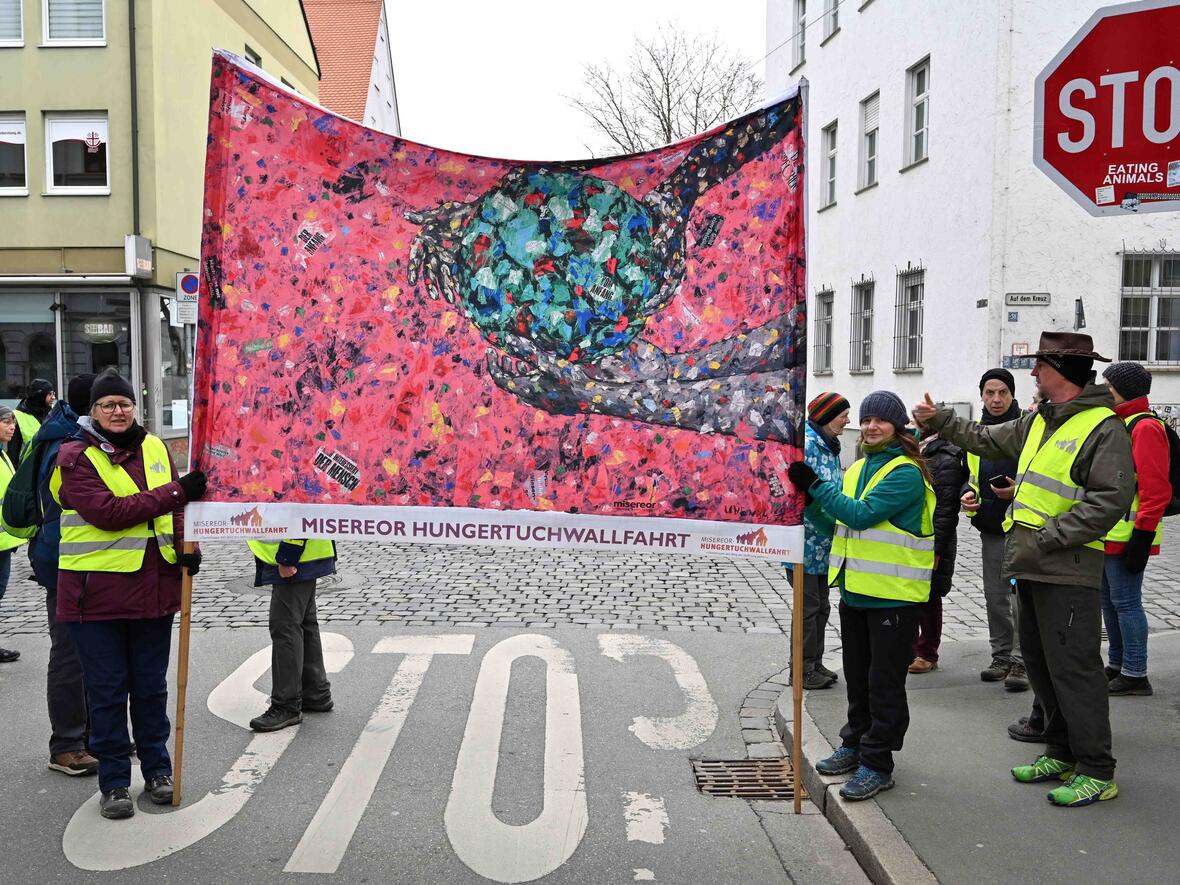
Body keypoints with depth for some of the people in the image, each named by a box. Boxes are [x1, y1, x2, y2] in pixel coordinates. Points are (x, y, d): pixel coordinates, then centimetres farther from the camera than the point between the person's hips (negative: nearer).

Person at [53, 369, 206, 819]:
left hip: (154, 585, 4)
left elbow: (174, 507, 13)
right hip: (97, 590, -4)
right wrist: (177, 491, -19)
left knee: (151, 685, 13)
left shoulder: (154, 448, 8)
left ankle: (157, 770, 27)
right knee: (107, 689, 6)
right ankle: (114, 782, 18)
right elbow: (107, 512, -19)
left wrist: (186, 545, -6)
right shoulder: (76, 457, -7)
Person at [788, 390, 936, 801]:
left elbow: (861, 515, -24)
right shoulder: (857, 468, 11)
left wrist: (814, 485, -23)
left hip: (893, 596, -8)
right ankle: (856, 744, 33)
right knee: (858, 677, 19)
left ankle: (877, 763, 10)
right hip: (855, 591, 8)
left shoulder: (906, 473, -15)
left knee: (884, 682, 2)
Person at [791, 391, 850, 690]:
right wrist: (836, 524, -19)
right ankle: (803, 669, 11)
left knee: (821, 606, 15)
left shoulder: (829, 447, 14)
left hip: (824, 544, 9)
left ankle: (815, 663, 27)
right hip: (806, 540, -9)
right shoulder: (806, 443, -16)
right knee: (808, 607, 0)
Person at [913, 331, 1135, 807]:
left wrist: (1051, 536, -20)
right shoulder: (1039, 421, 14)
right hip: (1030, 567, 9)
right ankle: (1062, 753, 29)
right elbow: (987, 440, 29)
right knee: (1040, 662, 16)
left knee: (1073, 668, -5)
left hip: (1067, 572, -9)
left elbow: (1111, 499, -19)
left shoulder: (1105, 427, -12)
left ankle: (1096, 772, 6)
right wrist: (940, 419, 26)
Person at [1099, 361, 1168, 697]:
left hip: (1127, 537, -10)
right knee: (1110, 601, 16)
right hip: (1108, 535, 10)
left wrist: (1142, 536, -21)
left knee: (1125, 603, -4)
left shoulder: (1145, 427, -14)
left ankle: (1135, 675, 4)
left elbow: (1156, 488, -19)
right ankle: (1118, 666, 26)